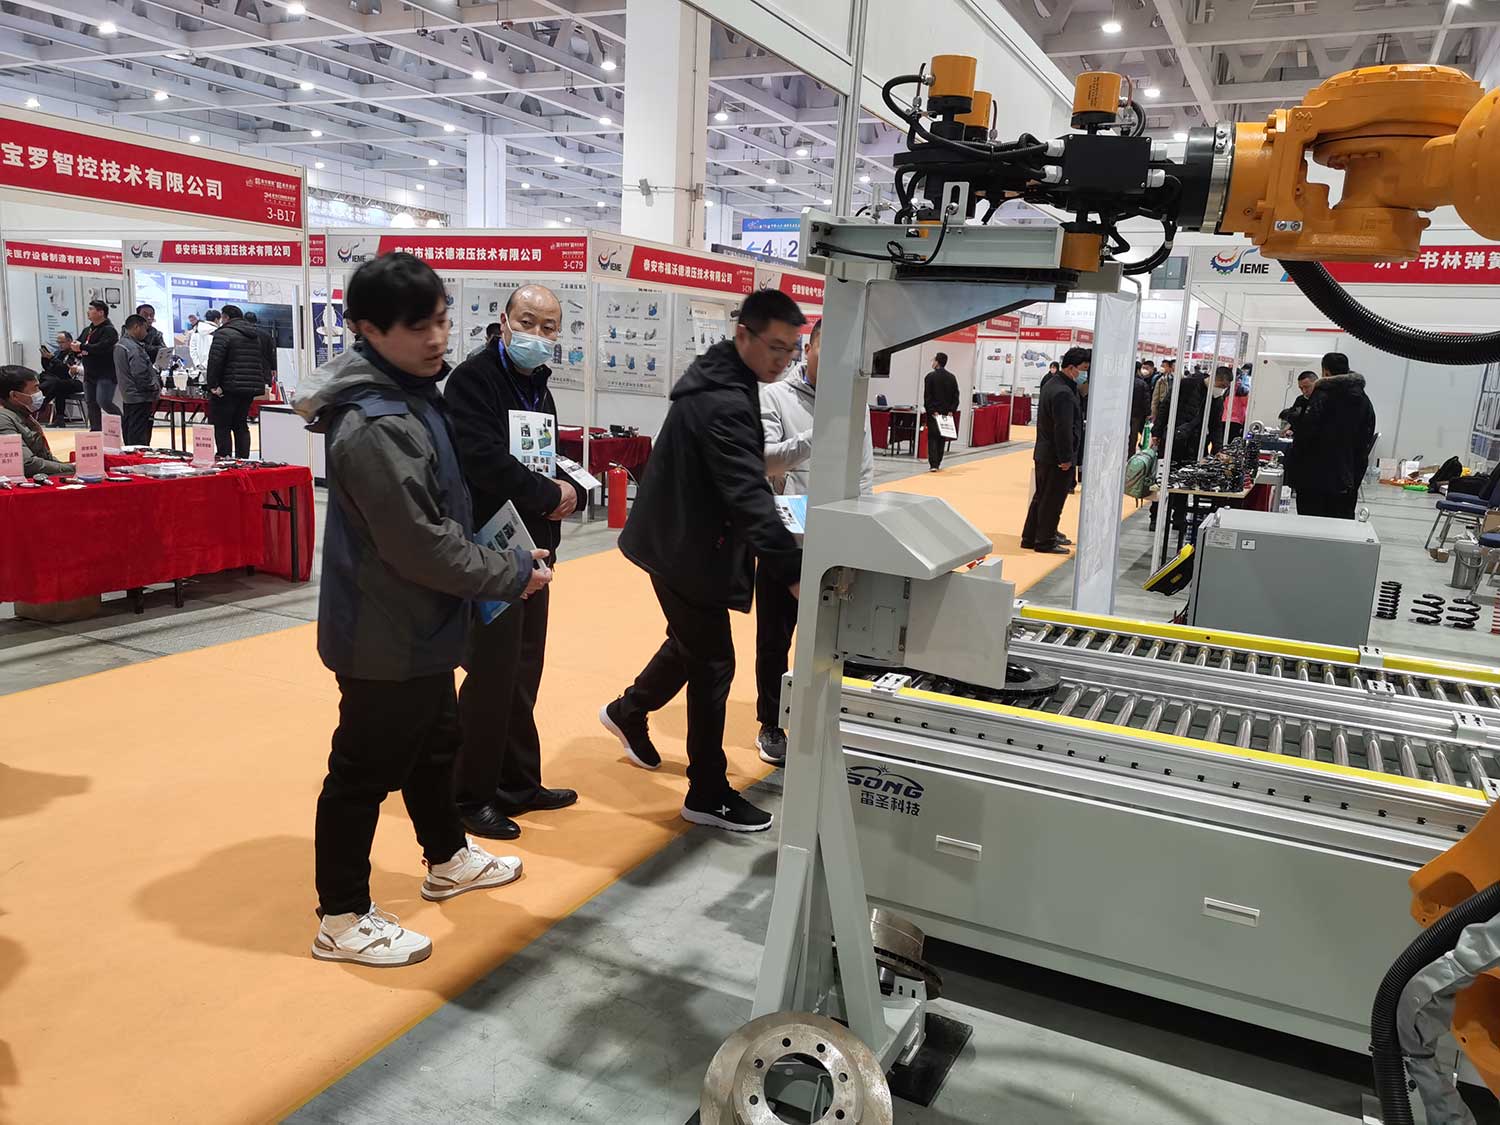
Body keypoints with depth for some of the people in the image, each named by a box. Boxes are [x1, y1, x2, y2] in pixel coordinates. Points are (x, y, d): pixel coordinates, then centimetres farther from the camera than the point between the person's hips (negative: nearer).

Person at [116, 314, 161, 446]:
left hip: (128, 397, 10)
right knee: (140, 440, -9)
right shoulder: (134, 348, -17)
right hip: (140, 399, -10)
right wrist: (155, 387, -7)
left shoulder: (120, 345, 15)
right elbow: (141, 375, -22)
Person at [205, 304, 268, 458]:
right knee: (241, 426, 13)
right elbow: (263, 362, 19)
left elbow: (215, 361, -16)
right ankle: (242, 461, 10)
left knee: (222, 427, -1)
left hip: (229, 388, -7)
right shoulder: (257, 335, 16)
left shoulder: (224, 334, -9)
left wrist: (213, 385, -15)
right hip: (250, 388, 7)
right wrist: (263, 383, 19)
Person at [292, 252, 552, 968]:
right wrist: (511, 575, -16)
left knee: (434, 742, 25)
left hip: (417, 626, 10)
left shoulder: (411, 394, 6)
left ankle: (447, 859, 46)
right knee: (366, 770, 5)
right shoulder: (376, 427, -26)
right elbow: (421, 546, -26)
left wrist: (505, 556, 7)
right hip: (388, 636, -10)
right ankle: (342, 920, 22)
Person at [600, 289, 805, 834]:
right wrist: (795, 571, -38)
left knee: (692, 642, 26)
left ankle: (628, 712, 47)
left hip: (681, 535, 10)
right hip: (689, 546, -10)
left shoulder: (718, 378, 6)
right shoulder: (725, 403, -27)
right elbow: (751, 498, -34)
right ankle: (708, 796, 12)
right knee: (713, 665, 0)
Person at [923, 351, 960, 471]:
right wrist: (951, 410, 2)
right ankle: (938, 463, 15)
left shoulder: (930, 376, -9)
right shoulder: (952, 377, 5)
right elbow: (956, 396, 3)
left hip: (933, 413, -4)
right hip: (946, 412, 4)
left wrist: (931, 411, -10)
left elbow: (927, 396, -12)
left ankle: (933, 464, -12)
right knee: (942, 438, 12)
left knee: (932, 438, -2)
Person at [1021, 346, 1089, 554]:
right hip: (1056, 457, -10)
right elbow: (1063, 429, -24)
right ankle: (1045, 542, 8)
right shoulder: (1063, 393, -22)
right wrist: (1066, 458, -22)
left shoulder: (1052, 384, 12)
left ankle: (1030, 537, 25)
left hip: (1044, 453, 10)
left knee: (1041, 497, 17)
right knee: (1053, 500, 0)